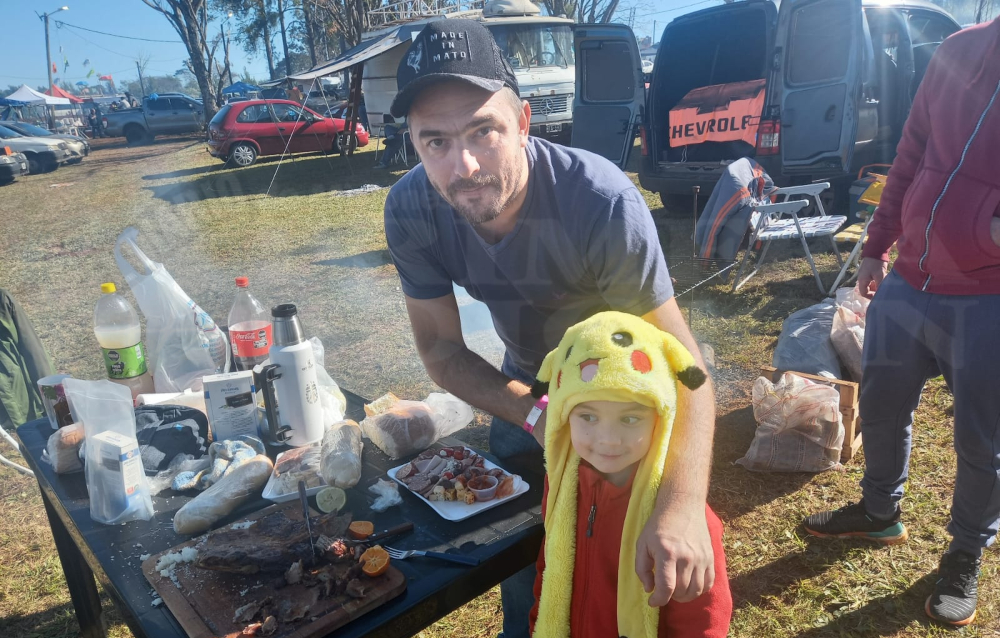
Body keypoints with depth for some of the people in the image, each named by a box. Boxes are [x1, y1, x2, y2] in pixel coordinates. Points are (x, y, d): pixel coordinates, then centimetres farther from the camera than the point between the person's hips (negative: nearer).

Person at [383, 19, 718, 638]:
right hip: (522, 383, 4)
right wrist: (535, 415, -29)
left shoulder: (604, 202, -38)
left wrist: (682, 507, -53)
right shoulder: (411, 211, -25)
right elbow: (441, 346, -16)